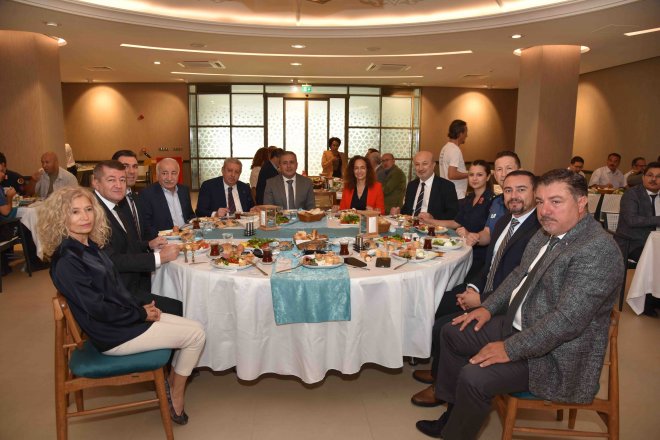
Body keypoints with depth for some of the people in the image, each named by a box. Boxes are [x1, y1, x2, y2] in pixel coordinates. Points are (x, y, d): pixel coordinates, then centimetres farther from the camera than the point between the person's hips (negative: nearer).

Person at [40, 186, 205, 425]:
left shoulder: (90, 245, 6)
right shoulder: (66, 261, -21)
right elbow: (98, 309, -21)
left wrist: (142, 307, -1)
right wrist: (141, 314, -12)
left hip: (124, 316, 8)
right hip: (112, 334, -8)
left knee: (195, 328, 3)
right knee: (195, 335, -7)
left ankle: (171, 385, 18)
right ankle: (176, 400, 12)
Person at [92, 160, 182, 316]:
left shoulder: (121, 204, 10)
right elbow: (110, 260, -23)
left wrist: (149, 245, 1)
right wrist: (159, 257, -21)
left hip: (139, 282, 8)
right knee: (180, 309, -16)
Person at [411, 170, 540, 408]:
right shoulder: (504, 221, 8)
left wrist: (481, 300, -18)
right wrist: (472, 286, -3)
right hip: (482, 291, 9)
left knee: (443, 327, -17)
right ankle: (439, 370, 25)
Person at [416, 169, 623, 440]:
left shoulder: (597, 250, -25)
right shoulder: (547, 233, 4)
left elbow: (568, 319, -30)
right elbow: (519, 275, 16)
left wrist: (509, 349, -25)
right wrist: (488, 307, 4)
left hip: (557, 354, -9)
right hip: (517, 324, 10)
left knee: (473, 377, -23)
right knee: (452, 333, 11)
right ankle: (455, 412, 26)